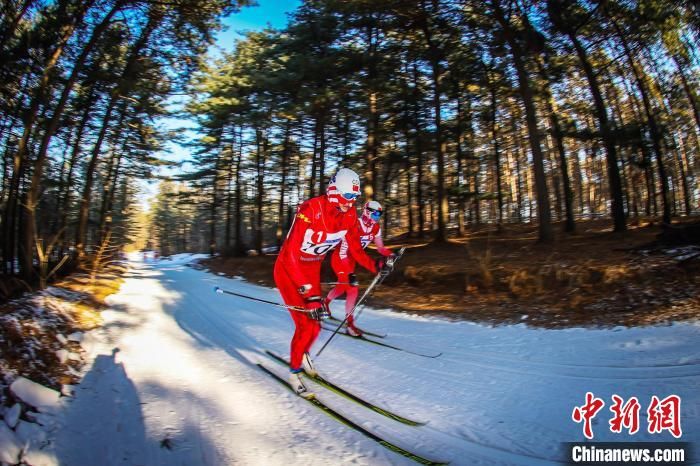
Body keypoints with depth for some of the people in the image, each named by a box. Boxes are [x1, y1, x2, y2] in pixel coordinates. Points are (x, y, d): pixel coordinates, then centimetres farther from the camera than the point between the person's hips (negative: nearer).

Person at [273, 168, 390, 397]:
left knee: (316, 319, 10)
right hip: (288, 270, -6)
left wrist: (374, 265, -22)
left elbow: (355, 248, -2)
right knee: (306, 324, -10)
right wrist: (309, 293, -37)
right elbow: (291, 254, -33)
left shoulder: (349, 215, -11)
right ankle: (294, 371, 15)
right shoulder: (310, 210, -31)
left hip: (312, 271, 6)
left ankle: (302, 354, 42)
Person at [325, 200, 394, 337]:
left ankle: (325, 303, 51)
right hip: (339, 259, -8)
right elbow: (343, 253, -32)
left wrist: (389, 254, -22)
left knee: (342, 287, 22)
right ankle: (349, 323, 1)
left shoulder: (376, 228, -9)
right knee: (352, 289, -14)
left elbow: (380, 247, 0)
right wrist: (350, 273, -38)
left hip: (350, 260, 8)